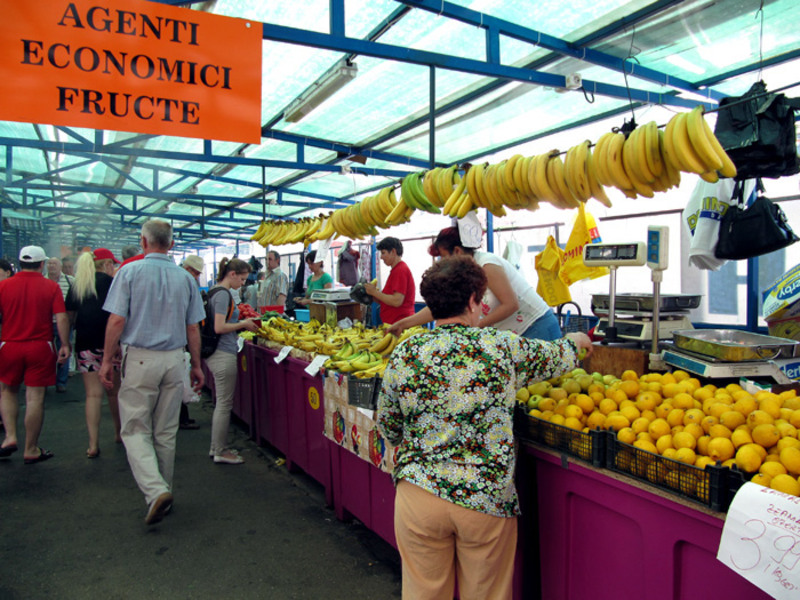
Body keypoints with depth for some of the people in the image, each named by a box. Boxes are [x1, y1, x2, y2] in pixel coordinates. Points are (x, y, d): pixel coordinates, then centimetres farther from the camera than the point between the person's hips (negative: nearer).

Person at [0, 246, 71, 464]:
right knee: (35, 398, 3)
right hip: (40, 348, -2)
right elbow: (61, 318, -10)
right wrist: (65, 345, -3)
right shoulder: (51, 287, -5)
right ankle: (31, 450, 12)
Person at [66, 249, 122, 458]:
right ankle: (119, 432, 29)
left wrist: (67, 343, 22)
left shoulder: (76, 285, 11)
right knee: (115, 391, 12)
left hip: (85, 344, 4)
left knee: (93, 394, 3)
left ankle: (93, 445, -1)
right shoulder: (109, 282, -3)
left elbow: (69, 316, 15)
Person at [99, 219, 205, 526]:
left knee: (136, 430, 4)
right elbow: (193, 328, 5)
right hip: (174, 361, 3)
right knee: (166, 432, 13)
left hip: (139, 359, -3)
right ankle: (164, 492, 25)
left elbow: (117, 320, -9)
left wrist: (107, 360, 0)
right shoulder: (185, 278, 4)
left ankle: (155, 490, -12)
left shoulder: (130, 271, -5)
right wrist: (197, 365, 14)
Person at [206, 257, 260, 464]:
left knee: (222, 402, 18)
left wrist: (241, 323, 10)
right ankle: (220, 452, 11)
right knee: (224, 403, 0)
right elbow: (219, 328, -21)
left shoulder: (216, 291, 13)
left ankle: (217, 447, 28)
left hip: (217, 353, 10)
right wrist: (244, 324, -9)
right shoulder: (223, 294, -16)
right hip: (223, 354, -10)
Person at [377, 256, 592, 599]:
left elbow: (387, 429, 6)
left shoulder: (404, 355, -5)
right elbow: (554, 357, 12)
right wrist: (575, 341, 34)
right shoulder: (503, 346, -8)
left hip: (419, 494, 1)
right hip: (487, 499, -1)